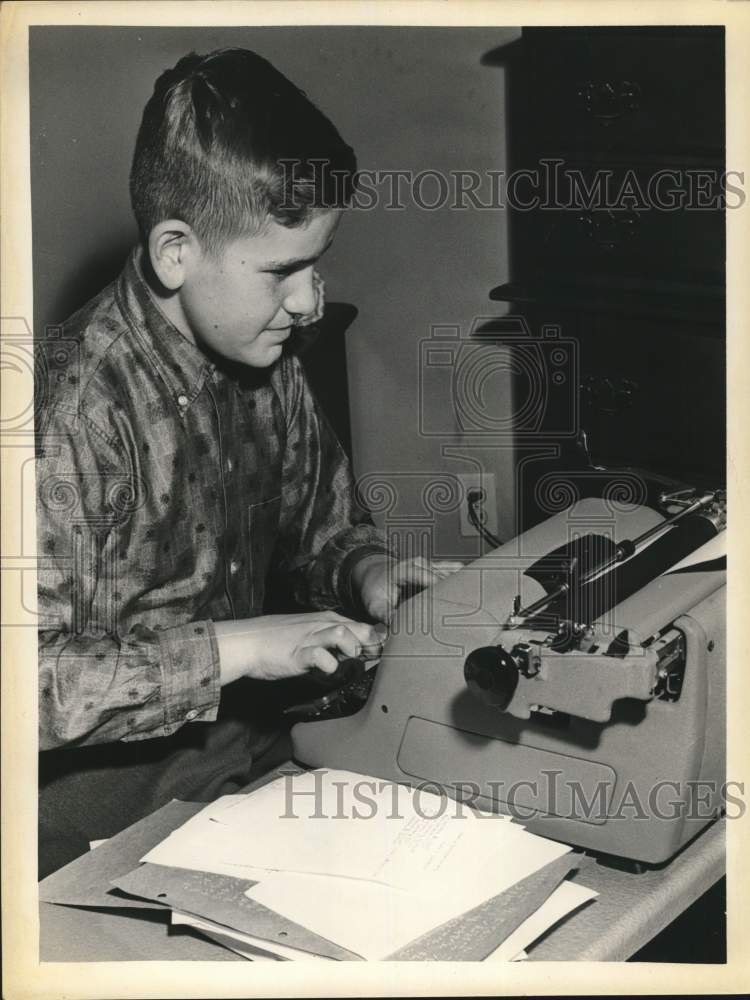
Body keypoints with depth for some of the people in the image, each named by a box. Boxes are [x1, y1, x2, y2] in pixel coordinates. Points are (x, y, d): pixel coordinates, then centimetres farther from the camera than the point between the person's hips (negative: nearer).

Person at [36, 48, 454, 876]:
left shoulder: (267, 366, 0)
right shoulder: (73, 409, -23)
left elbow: (321, 519, 17)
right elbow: (35, 678, -26)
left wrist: (365, 570, -4)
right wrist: (228, 649, -27)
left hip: (251, 752, 7)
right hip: (109, 817, -6)